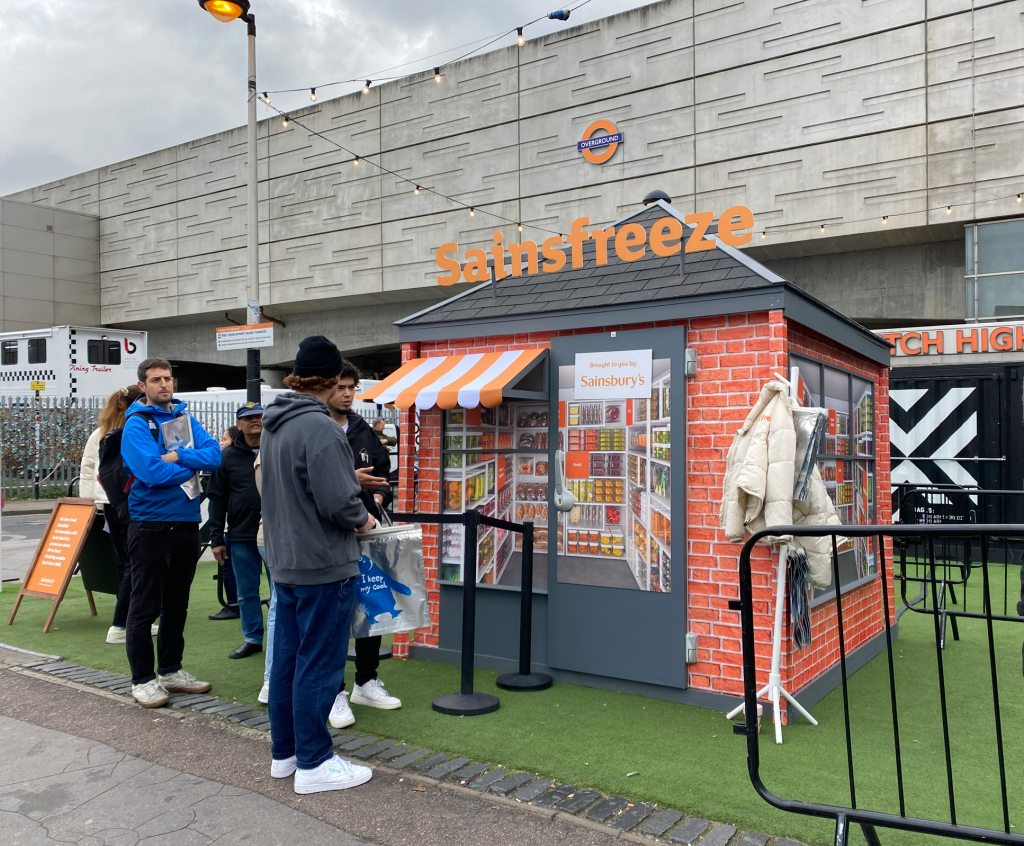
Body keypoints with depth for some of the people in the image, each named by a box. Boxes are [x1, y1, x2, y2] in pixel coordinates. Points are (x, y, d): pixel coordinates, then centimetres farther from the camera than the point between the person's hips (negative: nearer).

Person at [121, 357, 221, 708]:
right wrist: (192, 465, -8)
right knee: (145, 607, 3)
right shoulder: (136, 424, -8)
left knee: (177, 604, 16)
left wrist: (177, 456, -17)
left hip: (187, 522, 6)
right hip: (151, 525, -6)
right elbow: (152, 472, -21)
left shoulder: (186, 417, 9)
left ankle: (171, 670, 28)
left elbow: (214, 455, -3)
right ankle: (143, 679, 14)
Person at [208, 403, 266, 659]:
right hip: (241, 536, 2)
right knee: (246, 592, 11)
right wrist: (216, 538, 3)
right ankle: (252, 639, 25)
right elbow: (217, 500, 6)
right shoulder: (228, 456, 5)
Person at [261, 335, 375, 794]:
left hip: (284, 562, 9)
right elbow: (338, 501, -24)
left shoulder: (273, 425, 10)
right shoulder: (320, 427, -21)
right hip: (324, 566, -9)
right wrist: (362, 520, -4)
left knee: (287, 658, 16)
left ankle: (284, 752, 28)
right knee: (319, 665, 1)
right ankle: (314, 764, 11)